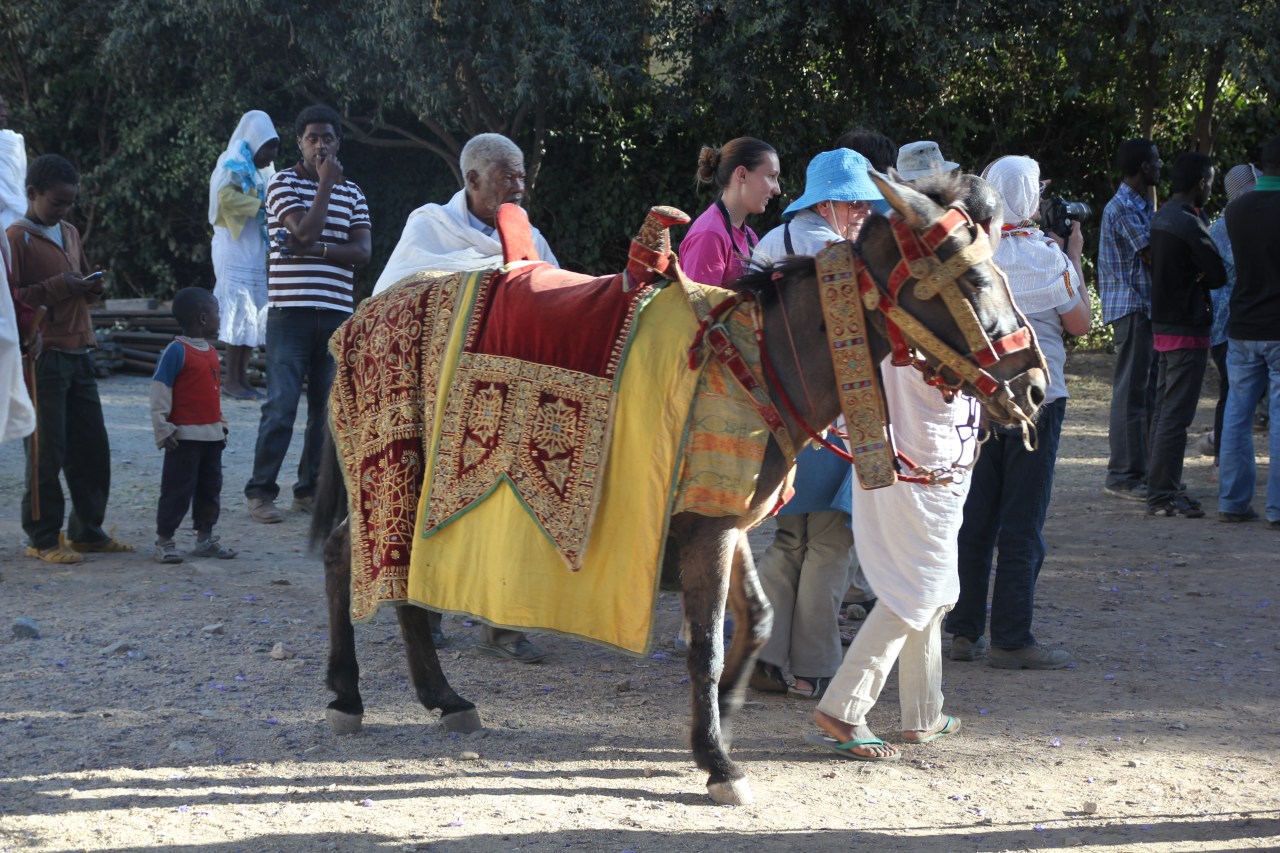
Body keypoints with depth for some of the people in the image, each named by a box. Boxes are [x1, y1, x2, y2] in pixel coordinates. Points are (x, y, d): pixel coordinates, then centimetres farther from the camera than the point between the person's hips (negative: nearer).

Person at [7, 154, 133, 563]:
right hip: (43, 356, -8)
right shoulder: (16, 238, -8)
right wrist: (56, 288, -21)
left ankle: (87, 531, 20)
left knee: (93, 447, 9)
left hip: (79, 353, 8)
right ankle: (42, 537, 5)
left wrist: (91, 287, 6)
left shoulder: (70, 233, 16)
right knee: (47, 451, -4)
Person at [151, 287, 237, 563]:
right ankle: (164, 541, 5)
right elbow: (159, 392, -14)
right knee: (178, 490, -3)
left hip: (212, 435, 8)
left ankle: (205, 538, 22)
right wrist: (163, 430, -16)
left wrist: (221, 424, 17)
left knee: (210, 488, 13)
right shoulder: (177, 351, -13)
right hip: (185, 436, -8)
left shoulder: (211, 352, 12)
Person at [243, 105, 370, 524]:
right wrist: (326, 184, -8)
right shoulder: (284, 183, 2)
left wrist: (318, 249, -11)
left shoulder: (352, 193, 15)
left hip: (337, 313, 5)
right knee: (282, 406, -9)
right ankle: (261, 492, -4)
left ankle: (310, 489, 14)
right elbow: (305, 230, -13)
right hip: (290, 311, -5)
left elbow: (363, 250, 3)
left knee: (327, 407, 6)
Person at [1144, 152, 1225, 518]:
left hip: (1163, 325, 10)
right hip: (1187, 328, -10)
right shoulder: (1189, 223, -18)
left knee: (1165, 409, 14)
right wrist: (1202, 275, 5)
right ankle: (1163, 495, -8)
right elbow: (1218, 275, -15)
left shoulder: (1162, 217, 12)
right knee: (1176, 415, -8)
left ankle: (1161, 489, 20)